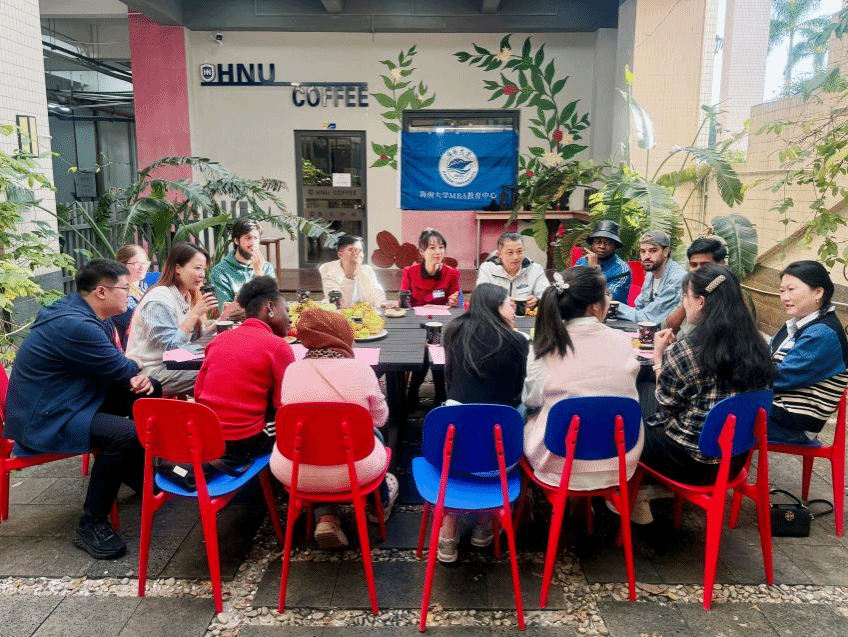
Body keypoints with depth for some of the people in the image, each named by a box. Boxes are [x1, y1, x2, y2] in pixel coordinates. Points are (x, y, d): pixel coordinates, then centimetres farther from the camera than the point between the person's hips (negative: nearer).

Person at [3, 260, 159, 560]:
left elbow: (114, 365, 13)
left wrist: (137, 377, -9)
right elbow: (122, 369, -21)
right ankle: (91, 526, -16)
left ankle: (138, 474, 24)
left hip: (72, 398, 11)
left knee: (149, 391, 10)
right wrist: (136, 366, 3)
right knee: (124, 433, -32)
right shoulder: (74, 325, -27)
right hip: (44, 420, -11)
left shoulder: (90, 316, 6)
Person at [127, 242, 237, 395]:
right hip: (153, 371, -8)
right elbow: (169, 346, -21)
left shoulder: (188, 297, 12)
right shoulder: (158, 300, -16)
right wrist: (195, 314, -22)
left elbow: (194, 340, 10)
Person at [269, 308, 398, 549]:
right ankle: (381, 503, 52)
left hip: (296, 474, 2)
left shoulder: (292, 370, -7)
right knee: (375, 436, 28)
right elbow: (380, 417, 4)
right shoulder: (360, 369, -12)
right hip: (353, 472, -1)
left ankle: (325, 518, 22)